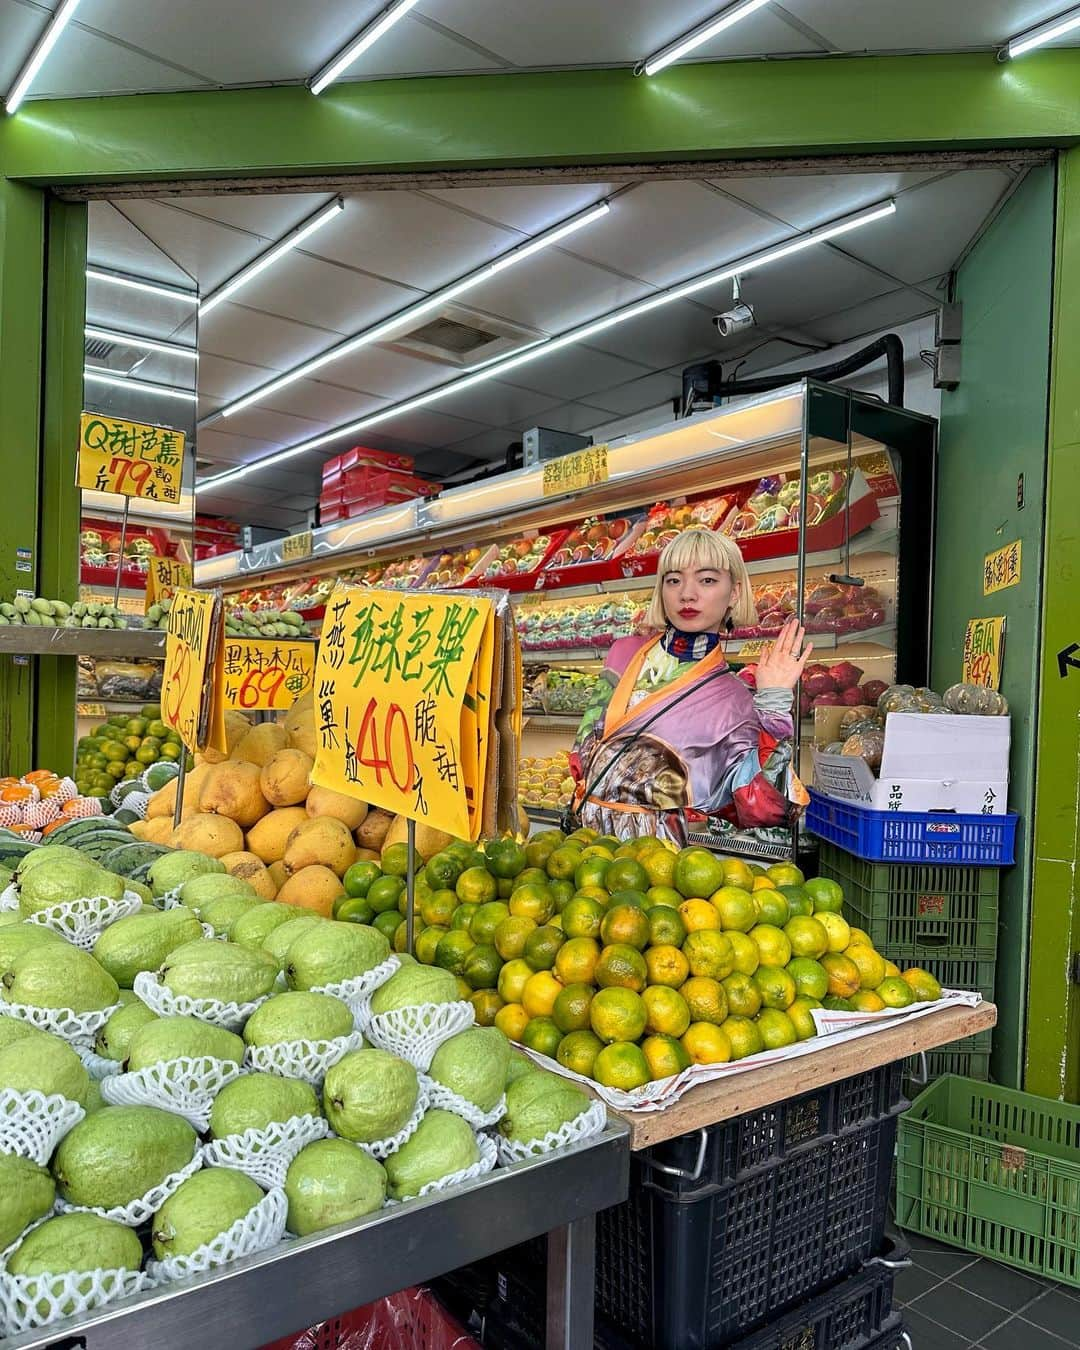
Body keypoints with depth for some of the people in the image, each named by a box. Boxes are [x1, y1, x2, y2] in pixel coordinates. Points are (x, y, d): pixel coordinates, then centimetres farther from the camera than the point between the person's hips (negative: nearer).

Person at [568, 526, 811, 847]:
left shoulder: (739, 699, 0)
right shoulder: (626, 654, 6)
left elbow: (762, 812, -9)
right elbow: (586, 745, 9)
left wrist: (775, 700, -10)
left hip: (668, 852, -3)